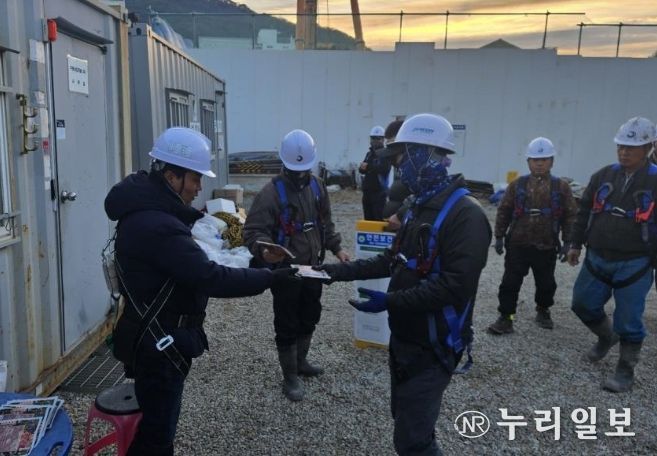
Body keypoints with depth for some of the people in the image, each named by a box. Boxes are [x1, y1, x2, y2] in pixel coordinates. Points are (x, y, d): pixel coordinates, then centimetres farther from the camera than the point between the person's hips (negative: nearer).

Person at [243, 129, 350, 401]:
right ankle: (290, 376, 23)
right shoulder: (271, 192, -18)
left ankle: (300, 362, 42)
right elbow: (254, 230, -22)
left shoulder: (317, 186, 4)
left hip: (313, 268, 7)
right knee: (287, 326, 6)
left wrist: (336, 248, 9)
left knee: (309, 319, 21)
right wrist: (263, 251, -41)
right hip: (285, 271, -6)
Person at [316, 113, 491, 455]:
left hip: (432, 347, -9)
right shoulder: (419, 207, 10)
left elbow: (454, 286, -29)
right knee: (407, 421, 22)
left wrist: (390, 302, -30)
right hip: (404, 337, 9)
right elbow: (393, 261, 14)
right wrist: (340, 271, 7)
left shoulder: (465, 214, -21)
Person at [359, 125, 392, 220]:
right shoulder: (369, 154, 18)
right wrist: (362, 167, -13)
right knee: (368, 218, 13)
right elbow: (361, 170, 10)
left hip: (379, 192, -7)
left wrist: (368, 167, -21)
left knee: (378, 218, -11)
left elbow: (385, 168, -21)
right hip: (367, 191, 8)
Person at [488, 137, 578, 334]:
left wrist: (567, 242, -1)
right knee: (510, 283, -1)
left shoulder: (561, 187, 0)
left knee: (546, 283, 15)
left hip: (546, 247, 1)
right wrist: (499, 236, 2)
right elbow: (504, 212, 5)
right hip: (517, 245, 0)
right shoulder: (517, 185, 1)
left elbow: (570, 215, 3)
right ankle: (505, 318, 6)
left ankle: (543, 311, 39)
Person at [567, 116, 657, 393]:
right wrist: (576, 244, 11)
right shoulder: (603, 176, 4)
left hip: (633, 265, -4)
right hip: (596, 259, 5)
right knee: (582, 304, 15)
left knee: (628, 321, 3)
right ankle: (607, 336, 44)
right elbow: (585, 211, 12)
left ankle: (625, 371, 21)